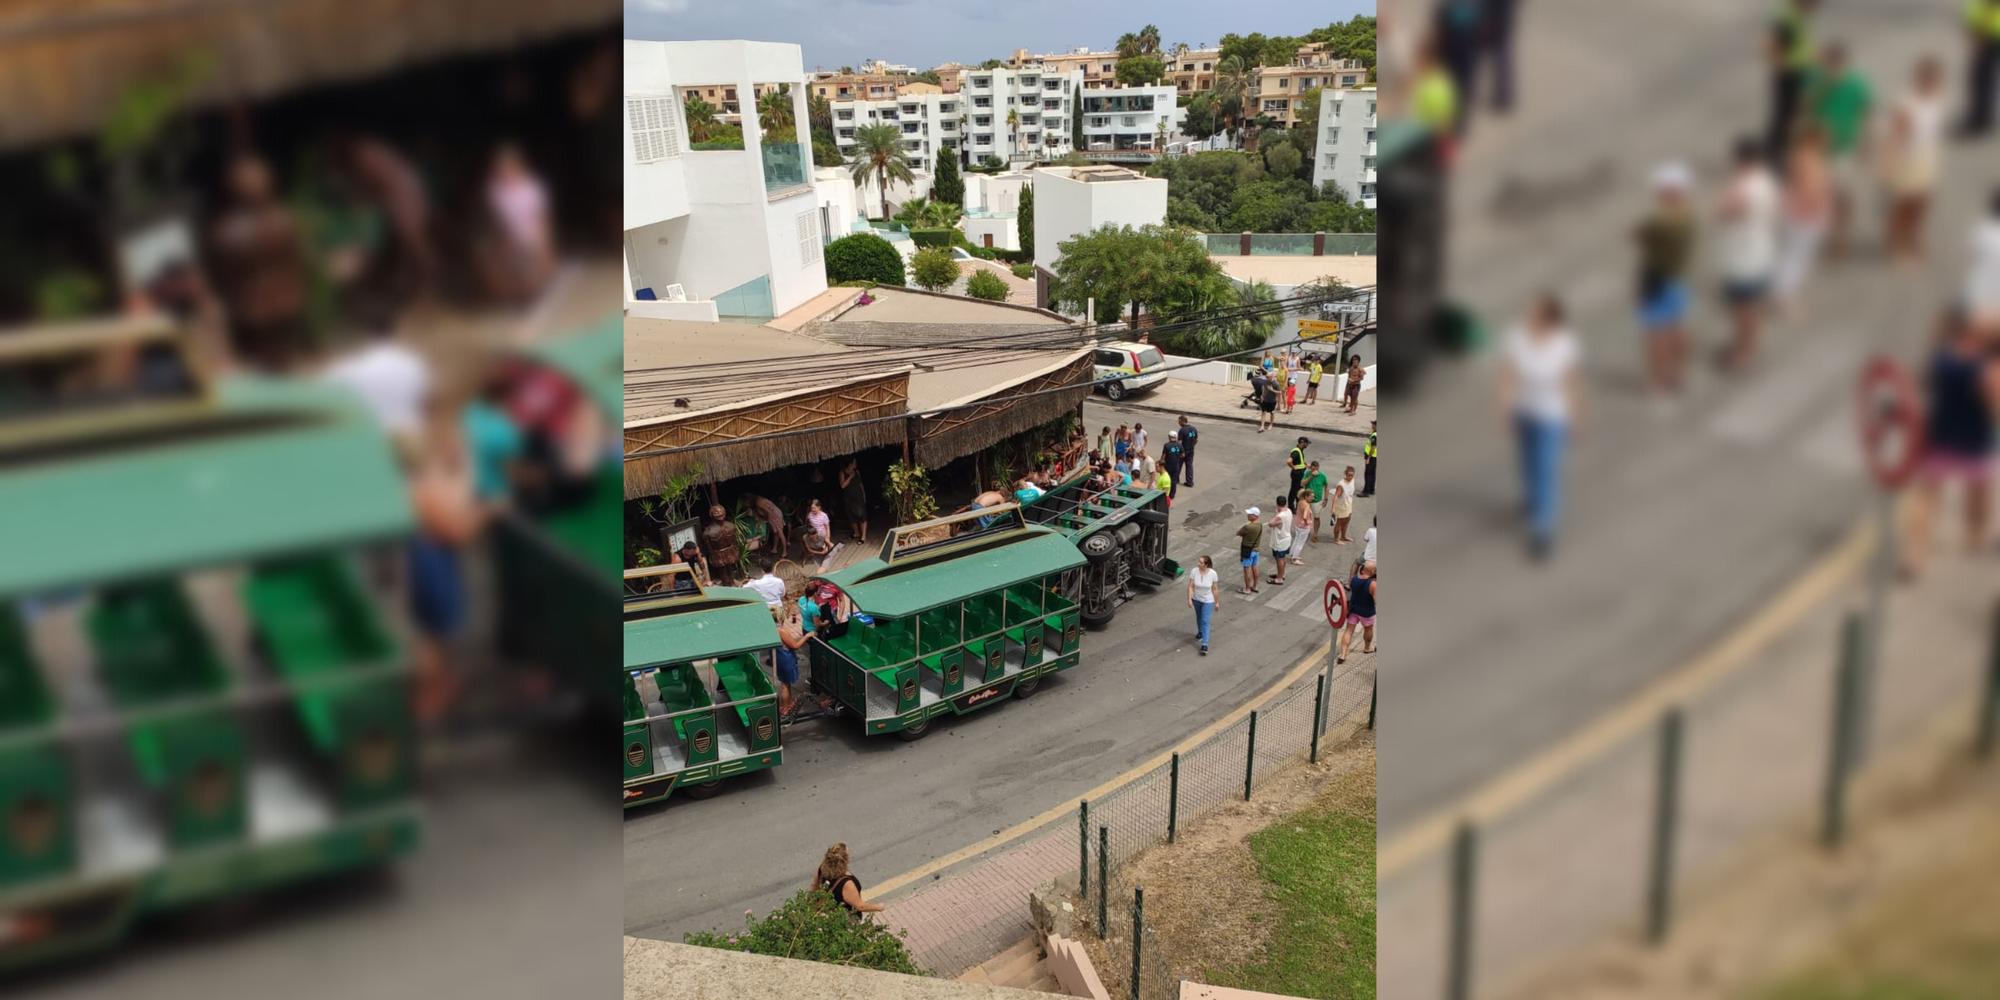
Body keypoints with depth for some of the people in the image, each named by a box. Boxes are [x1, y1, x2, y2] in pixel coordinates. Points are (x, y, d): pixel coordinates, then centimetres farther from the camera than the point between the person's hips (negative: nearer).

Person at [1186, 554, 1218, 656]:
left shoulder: (1212, 573, -20)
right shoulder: (1194, 571, -18)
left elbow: (1214, 588, -10)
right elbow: (1190, 586, -13)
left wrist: (1216, 602, -2)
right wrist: (1189, 599, -18)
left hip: (1208, 601, -3)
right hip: (1196, 599, 3)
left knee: (1205, 621, -8)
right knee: (1199, 617, 25)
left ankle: (1205, 645, -8)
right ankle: (1200, 632, 52)